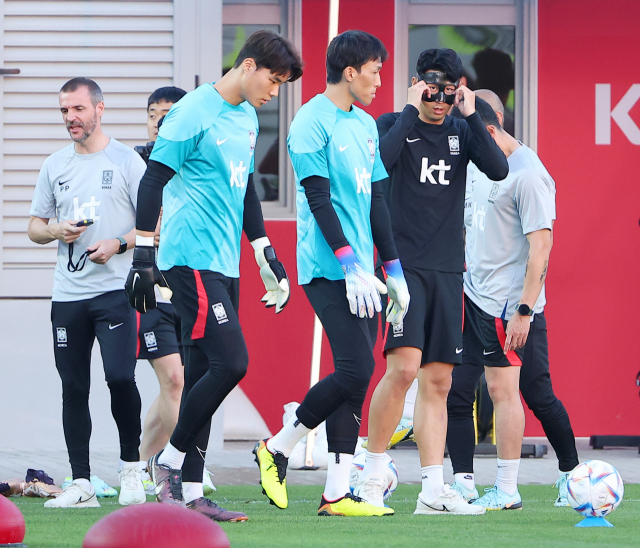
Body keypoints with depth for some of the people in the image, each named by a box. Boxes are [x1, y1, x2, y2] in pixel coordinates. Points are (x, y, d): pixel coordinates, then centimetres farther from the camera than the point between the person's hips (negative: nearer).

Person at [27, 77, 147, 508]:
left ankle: (131, 466, 3)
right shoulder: (55, 165, 14)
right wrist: (56, 231, -3)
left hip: (115, 289, -5)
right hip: (68, 293, 5)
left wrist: (118, 244, -17)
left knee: (120, 377, -16)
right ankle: (81, 483, 7)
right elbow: (35, 226, 19)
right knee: (73, 387, 3)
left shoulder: (127, 161, 0)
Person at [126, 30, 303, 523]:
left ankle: (191, 492, 6)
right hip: (191, 258, -9)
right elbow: (153, 182, -11)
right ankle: (169, 460, -2)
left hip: (225, 262, 9)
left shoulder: (247, 118, 16)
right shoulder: (194, 113, -11)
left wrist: (264, 250, 27)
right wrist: (143, 256, -14)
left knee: (204, 372, 6)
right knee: (230, 362, -16)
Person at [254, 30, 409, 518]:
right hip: (328, 269, -8)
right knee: (356, 370, -17)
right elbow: (319, 199, -14)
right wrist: (352, 265, -20)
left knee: (356, 376, 3)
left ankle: (337, 493, 3)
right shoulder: (312, 122, -9)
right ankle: (277, 448, 0)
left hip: (360, 271, 8)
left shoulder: (366, 125, 17)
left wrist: (393, 269, 17)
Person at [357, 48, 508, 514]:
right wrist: (411, 111, -16)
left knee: (438, 381, 3)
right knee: (404, 366, -18)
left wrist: (470, 115, -9)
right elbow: (379, 163, -21)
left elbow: (498, 170, -4)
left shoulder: (461, 132, 12)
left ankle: (434, 489, 2)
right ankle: (372, 473, -6)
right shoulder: (393, 125, 1)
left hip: (447, 269, 5)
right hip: (403, 264, -5)